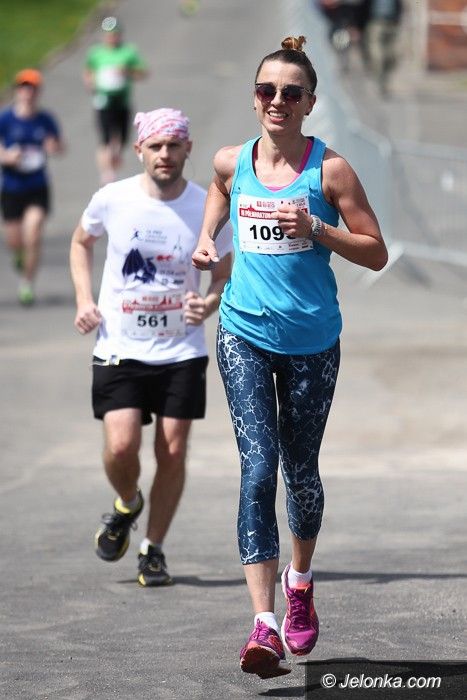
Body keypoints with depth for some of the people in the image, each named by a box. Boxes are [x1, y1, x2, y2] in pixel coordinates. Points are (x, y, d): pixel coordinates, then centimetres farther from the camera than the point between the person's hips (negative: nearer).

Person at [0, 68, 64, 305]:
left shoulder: (46, 120, -3)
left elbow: (60, 147, 8)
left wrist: (54, 148, -15)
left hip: (38, 188, 0)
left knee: (33, 237, -14)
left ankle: (28, 283, 3)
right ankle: (19, 258, 46)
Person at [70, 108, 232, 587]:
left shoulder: (207, 209, -6)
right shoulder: (112, 200, -5)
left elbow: (224, 274, 7)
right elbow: (81, 242, 15)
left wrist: (209, 304, -15)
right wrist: (84, 300, 2)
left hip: (182, 351, 0)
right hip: (119, 348, 0)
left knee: (173, 452, -1)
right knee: (121, 446, -13)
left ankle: (153, 550, 17)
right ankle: (127, 505, 21)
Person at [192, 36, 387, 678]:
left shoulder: (329, 168, -7)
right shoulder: (232, 162, 2)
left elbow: (376, 253, -5)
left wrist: (315, 229, -19)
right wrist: (206, 241, 11)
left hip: (312, 340, -1)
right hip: (245, 334, 1)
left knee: (300, 470, 13)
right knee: (258, 468, -13)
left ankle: (299, 581, 42)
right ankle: (264, 625, -20)